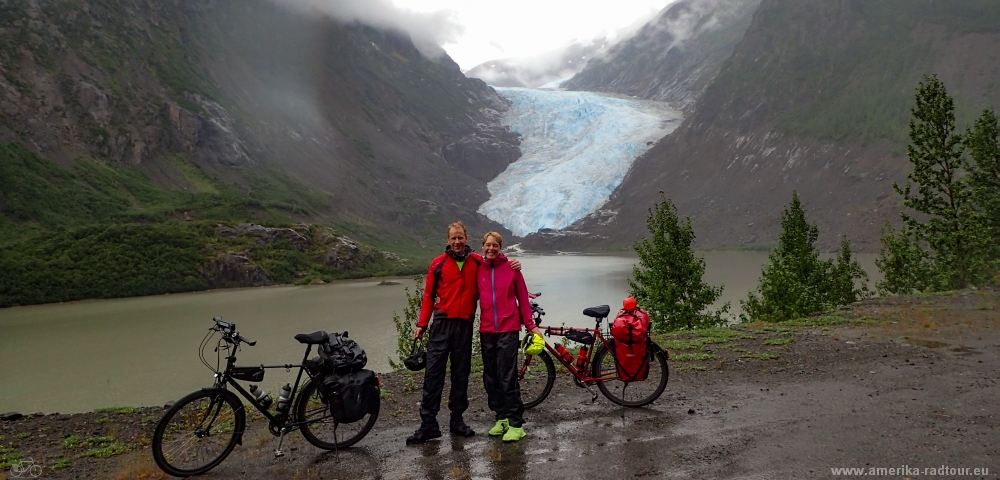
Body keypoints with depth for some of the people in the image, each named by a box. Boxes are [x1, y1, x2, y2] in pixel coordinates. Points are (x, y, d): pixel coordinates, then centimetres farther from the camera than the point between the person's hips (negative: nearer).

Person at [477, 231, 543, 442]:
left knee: (508, 378, -7)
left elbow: (522, 298, 3)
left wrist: (531, 326, 1)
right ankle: (501, 418, 21)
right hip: (486, 331, 4)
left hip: (508, 330, -4)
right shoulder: (478, 270, 7)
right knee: (491, 378, 8)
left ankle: (516, 424, -1)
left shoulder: (511, 268, 0)